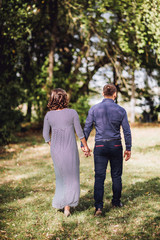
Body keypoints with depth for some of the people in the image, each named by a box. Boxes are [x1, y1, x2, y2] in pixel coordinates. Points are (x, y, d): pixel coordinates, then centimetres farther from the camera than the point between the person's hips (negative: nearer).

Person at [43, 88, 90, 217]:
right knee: (71, 177, 7)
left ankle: (61, 203, 26)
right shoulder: (72, 113, -9)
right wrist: (86, 146, 6)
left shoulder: (49, 115, -1)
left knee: (61, 176, 20)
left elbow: (46, 135, 5)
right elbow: (79, 132, -6)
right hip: (70, 149, -3)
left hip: (55, 150, 3)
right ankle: (67, 205, 0)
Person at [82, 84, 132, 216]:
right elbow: (127, 131, -2)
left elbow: (87, 128, 0)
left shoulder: (94, 109, -3)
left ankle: (98, 206, -11)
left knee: (99, 177, 0)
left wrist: (83, 145, 9)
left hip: (100, 146, 0)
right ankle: (116, 201, 28)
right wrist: (128, 149, 7)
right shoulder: (121, 110, -3)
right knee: (116, 175, 15)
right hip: (116, 146, 0)